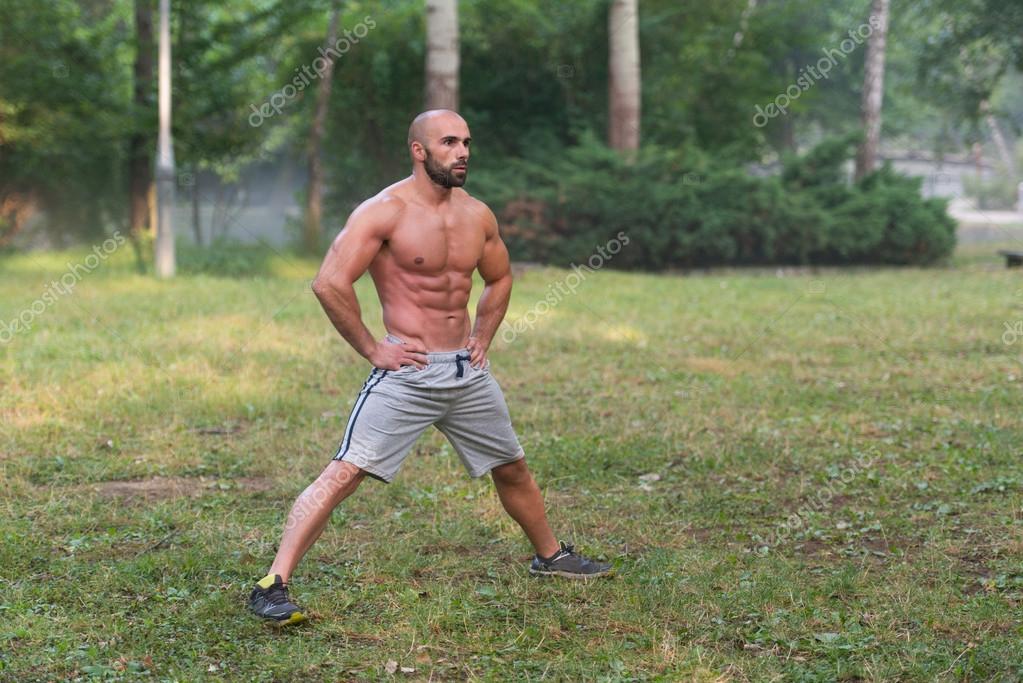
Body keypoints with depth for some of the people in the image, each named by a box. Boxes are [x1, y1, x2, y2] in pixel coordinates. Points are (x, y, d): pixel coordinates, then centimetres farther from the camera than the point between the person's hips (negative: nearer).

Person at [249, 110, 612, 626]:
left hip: (468, 372, 7)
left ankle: (550, 556, 43)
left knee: (512, 468, 20)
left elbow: (499, 279, 26)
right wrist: (370, 348, -15)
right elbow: (329, 284, -20)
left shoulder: (477, 215, 8)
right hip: (407, 372, -6)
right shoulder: (385, 211, -13)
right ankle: (272, 586, -15)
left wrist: (483, 339, 14)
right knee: (344, 473, -16)